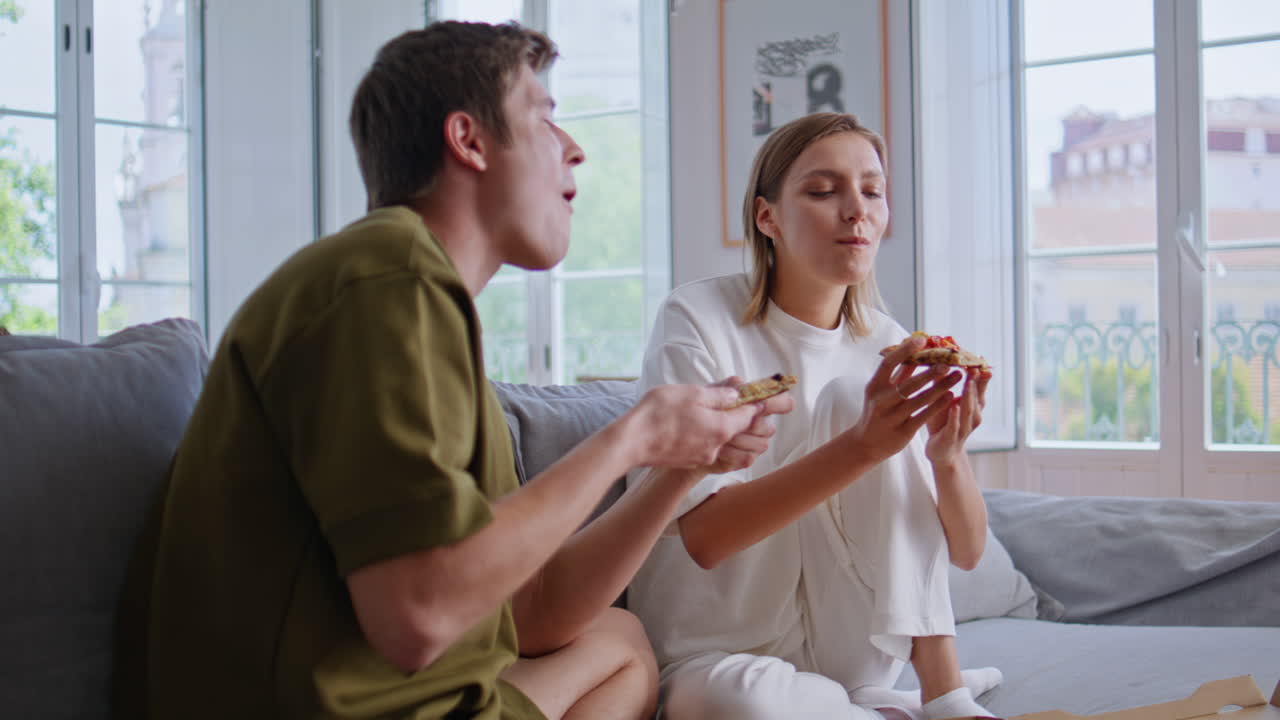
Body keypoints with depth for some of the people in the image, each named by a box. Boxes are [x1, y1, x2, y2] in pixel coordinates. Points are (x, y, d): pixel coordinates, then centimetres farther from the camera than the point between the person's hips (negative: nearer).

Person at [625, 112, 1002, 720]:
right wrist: (862, 446, -35)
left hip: (857, 662, 4)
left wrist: (947, 456, -23)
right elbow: (703, 534, -23)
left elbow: (966, 551, 0)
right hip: (720, 659, -4)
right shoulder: (696, 322, -12)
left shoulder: (886, 346, 2)